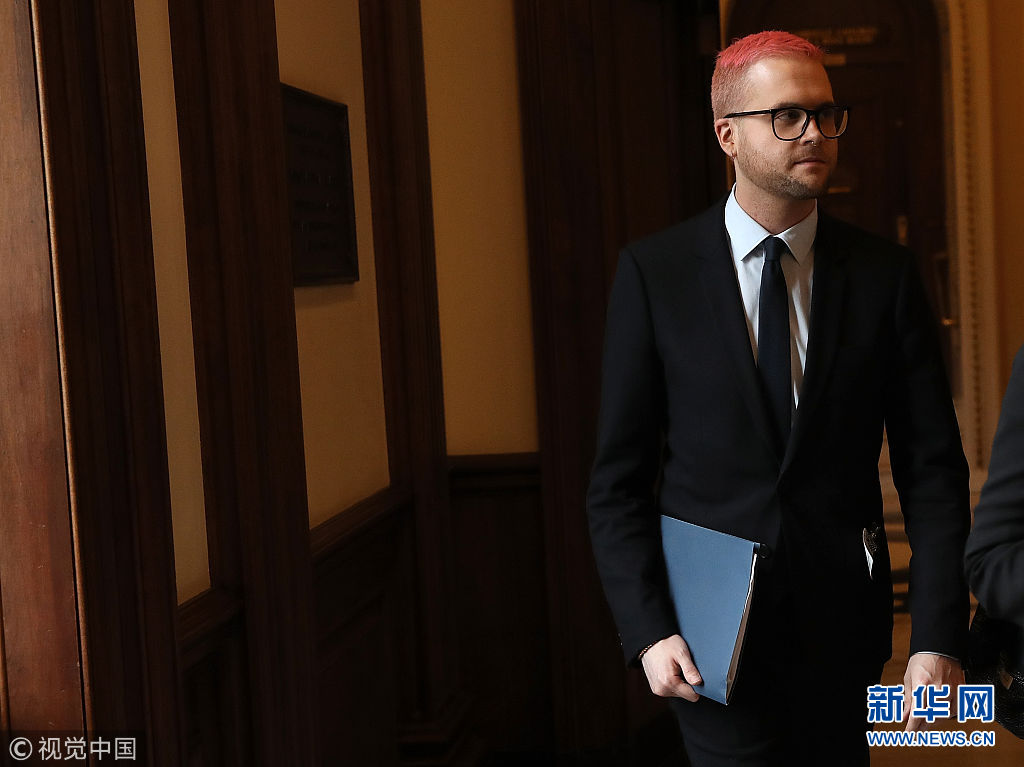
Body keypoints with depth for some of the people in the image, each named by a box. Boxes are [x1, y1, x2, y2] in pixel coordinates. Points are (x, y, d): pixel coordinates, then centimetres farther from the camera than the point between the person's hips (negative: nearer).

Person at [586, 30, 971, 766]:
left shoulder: (885, 274, -1)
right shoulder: (654, 272, -4)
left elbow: (932, 469, 0)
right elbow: (618, 478, -3)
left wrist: (939, 635, -8)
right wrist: (647, 628, -11)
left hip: (842, 626, 2)